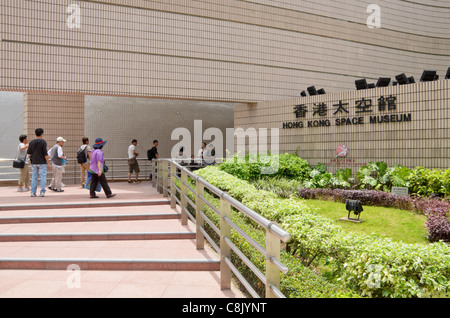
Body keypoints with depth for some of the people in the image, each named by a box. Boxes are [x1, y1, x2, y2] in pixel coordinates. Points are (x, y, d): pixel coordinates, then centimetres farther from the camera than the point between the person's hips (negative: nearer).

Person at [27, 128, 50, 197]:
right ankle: (42, 192, -4)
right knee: (43, 177, 0)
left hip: (34, 162, 4)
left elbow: (28, 153, 8)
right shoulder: (43, 142, -9)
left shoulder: (31, 142, 5)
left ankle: (33, 192, 8)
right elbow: (45, 153, -13)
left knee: (34, 177, 8)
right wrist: (48, 163, -8)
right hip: (42, 162, -4)